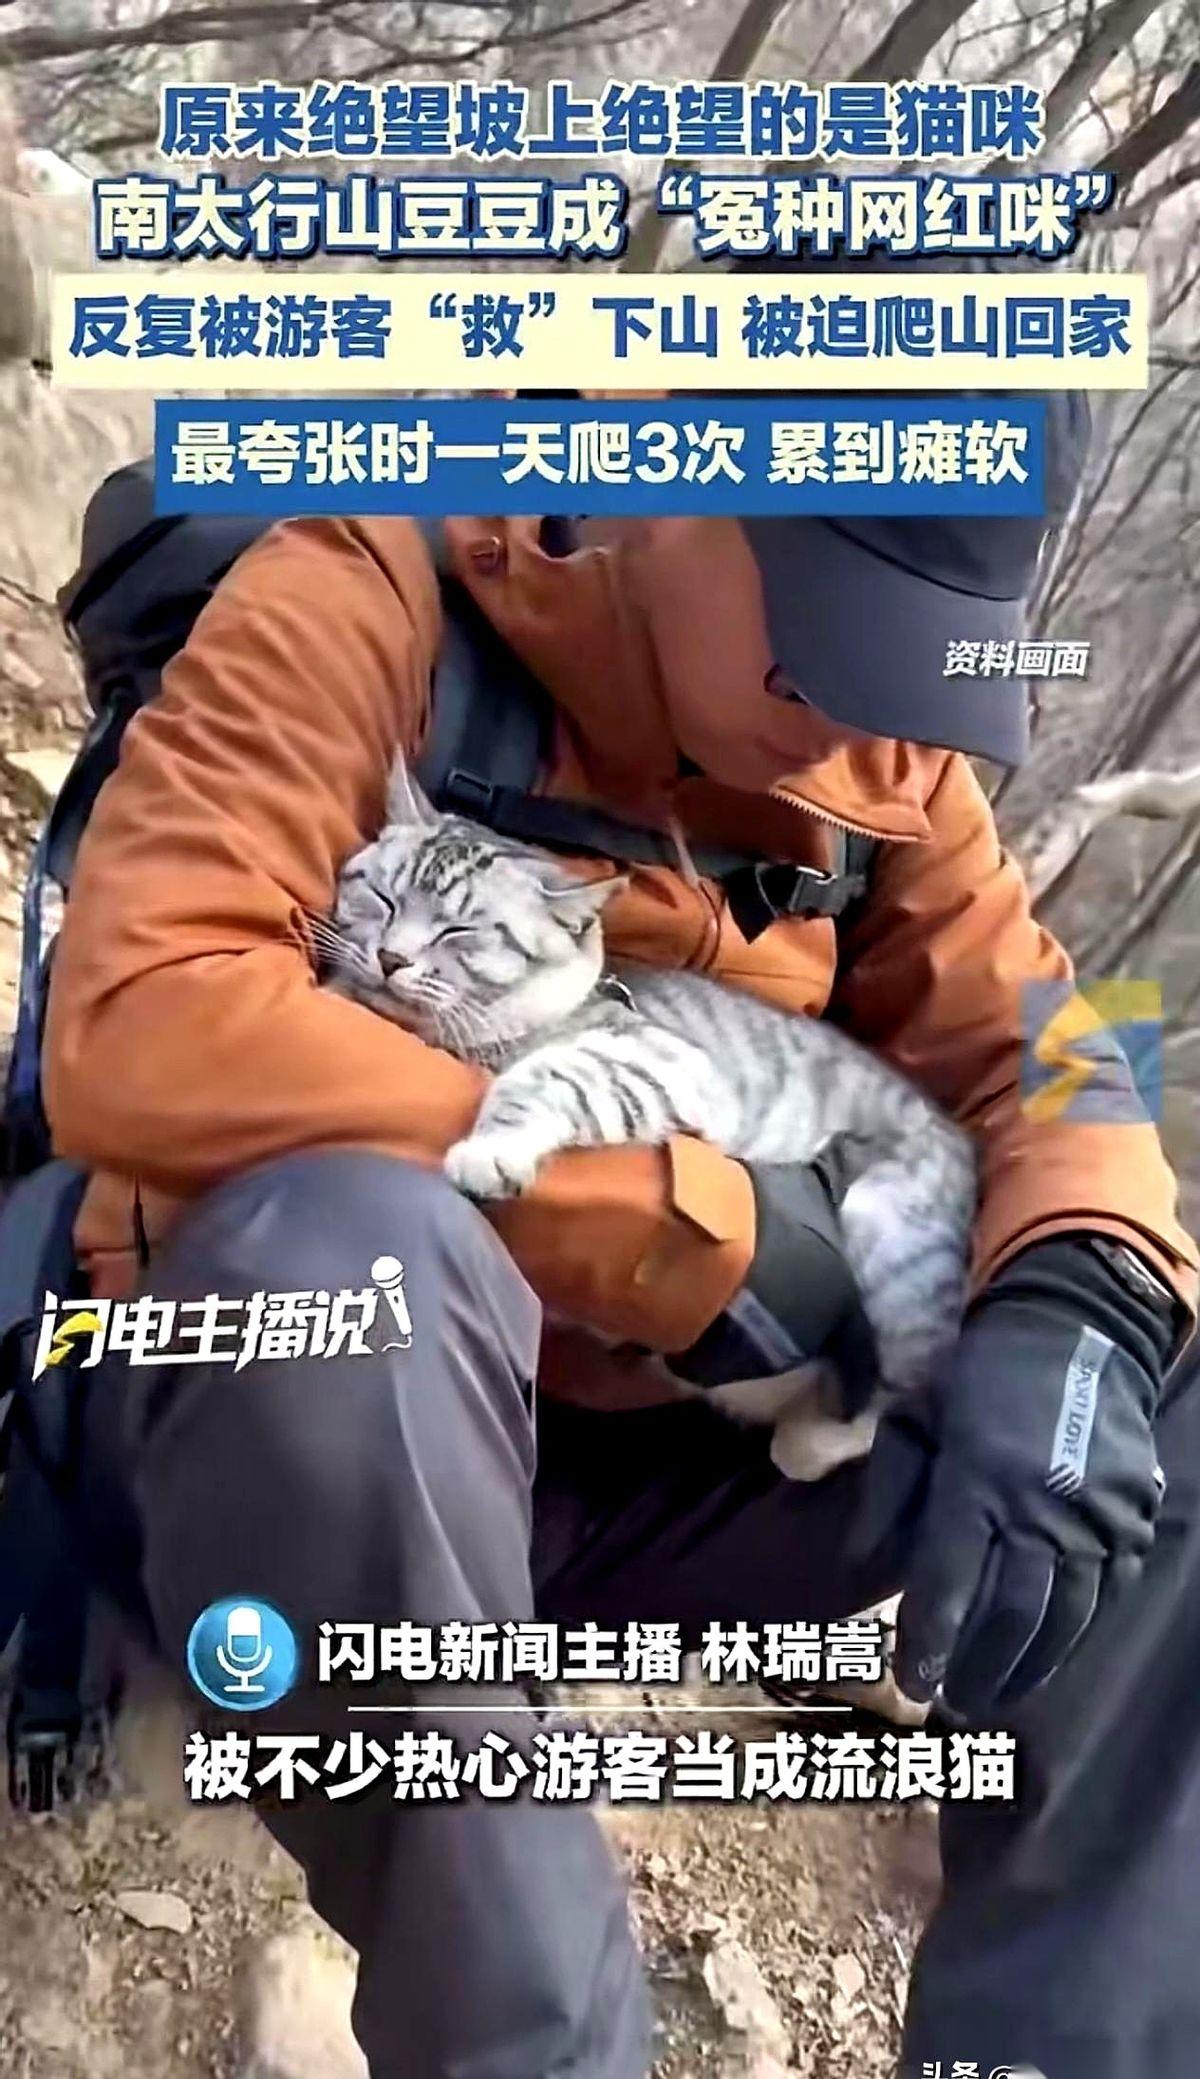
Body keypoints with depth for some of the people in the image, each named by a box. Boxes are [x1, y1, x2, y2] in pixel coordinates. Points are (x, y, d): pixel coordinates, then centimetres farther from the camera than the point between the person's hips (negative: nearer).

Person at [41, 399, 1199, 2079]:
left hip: (647, 1459, 5)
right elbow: (136, 1025, -26)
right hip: (284, 1409, -4)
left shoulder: (887, 754, 3)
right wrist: (695, 1228, -26)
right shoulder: (379, 600, -13)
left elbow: (1037, 1057, 3)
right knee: (351, 1246, -38)